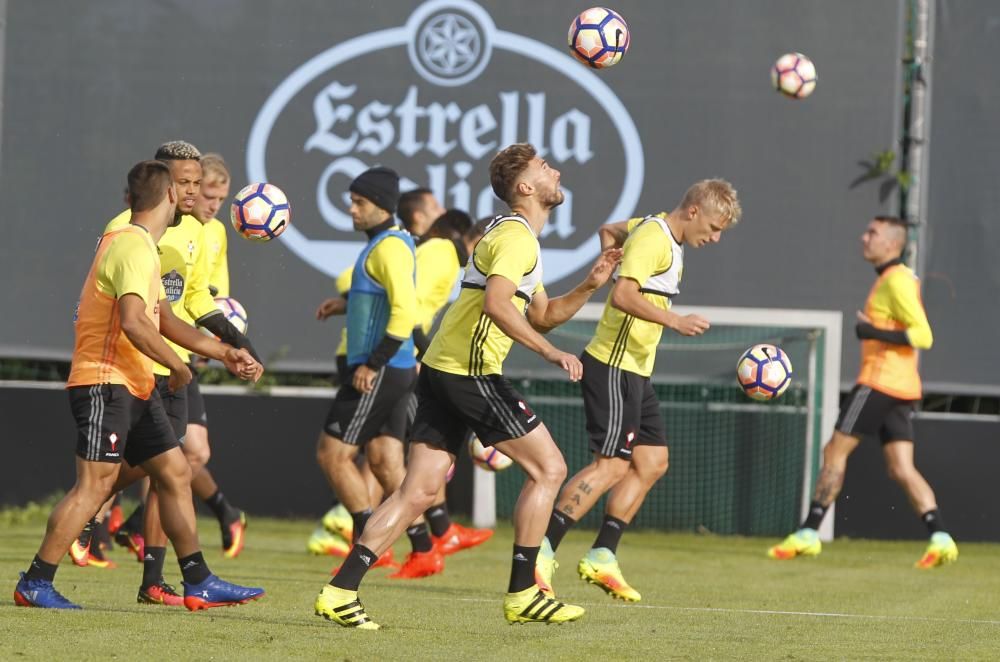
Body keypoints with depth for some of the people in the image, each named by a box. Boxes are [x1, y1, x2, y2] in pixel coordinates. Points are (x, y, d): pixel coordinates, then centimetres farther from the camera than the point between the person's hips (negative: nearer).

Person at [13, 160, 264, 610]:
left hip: (135, 386, 10)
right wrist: (179, 367, -14)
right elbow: (133, 323, -26)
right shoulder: (133, 248, -15)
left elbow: (165, 320, 24)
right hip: (105, 382, -10)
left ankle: (199, 584, 12)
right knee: (96, 482, -12)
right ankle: (35, 584, -7)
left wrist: (223, 353, 20)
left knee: (174, 472, 9)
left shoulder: (140, 247, 18)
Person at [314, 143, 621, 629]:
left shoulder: (513, 234, 23)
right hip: (470, 371, -10)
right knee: (548, 467, 0)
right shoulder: (516, 236, -10)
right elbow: (496, 304, -25)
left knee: (418, 491, 3)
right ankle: (521, 593, 2)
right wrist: (550, 352, -24)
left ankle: (340, 590, -5)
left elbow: (542, 315, 29)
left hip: (439, 370, 10)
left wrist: (589, 286, 15)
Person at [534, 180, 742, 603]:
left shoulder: (658, 230, 14)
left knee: (652, 463, 9)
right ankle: (542, 552, -14)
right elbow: (622, 296, -29)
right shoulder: (653, 239, -17)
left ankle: (602, 558, 12)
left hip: (635, 370, 11)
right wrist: (674, 321, -34)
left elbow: (609, 232, 32)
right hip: (614, 368, -11)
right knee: (611, 466, -13)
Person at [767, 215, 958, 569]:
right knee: (901, 469, 2)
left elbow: (923, 336, -18)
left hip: (880, 381, -9)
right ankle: (940, 538, -10)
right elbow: (912, 331, 29)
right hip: (902, 388, 9)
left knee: (835, 451, -3)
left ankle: (808, 534, -1)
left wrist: (875, 333, -21)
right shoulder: (894, 278, 19)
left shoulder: (897, 281, -11)